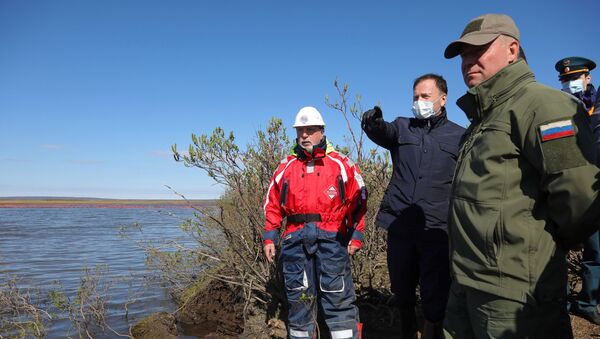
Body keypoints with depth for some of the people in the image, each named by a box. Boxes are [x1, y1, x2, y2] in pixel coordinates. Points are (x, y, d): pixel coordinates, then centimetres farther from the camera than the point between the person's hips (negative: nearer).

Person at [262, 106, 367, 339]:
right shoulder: (286, 167, 12)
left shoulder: (341, 164, 5)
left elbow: (358, 201, 5)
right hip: (296, 240, 3)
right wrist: (269, 237, 9)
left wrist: (356, 236, -1)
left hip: (331, 238, -2)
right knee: (299, 298, 11)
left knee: (338, 299, -2)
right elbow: (272, 205, 14)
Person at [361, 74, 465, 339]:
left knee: (435, 299, 2)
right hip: (399, 225, 2)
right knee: (402, 292, 16)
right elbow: (384, 133, -14)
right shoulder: (402, 127, 9)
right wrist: (373, 124, -36)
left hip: (437, 230, -2)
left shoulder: (460, 136, 6)